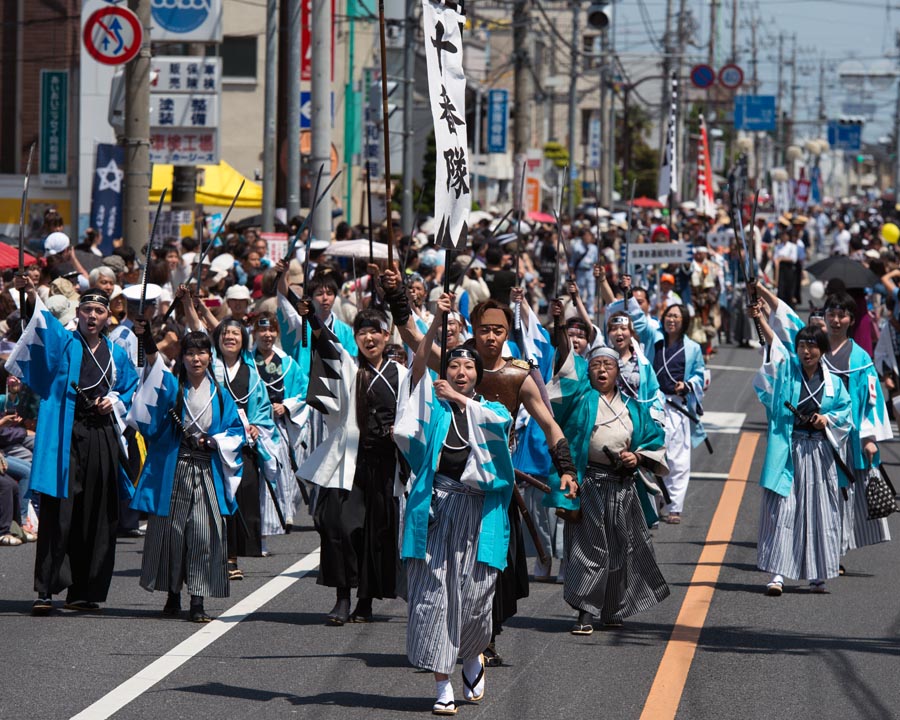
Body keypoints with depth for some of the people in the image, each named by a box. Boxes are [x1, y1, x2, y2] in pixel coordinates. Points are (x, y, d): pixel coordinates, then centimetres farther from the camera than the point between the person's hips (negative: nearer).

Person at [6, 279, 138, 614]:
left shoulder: (116, 355, 16)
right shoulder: (63, 343, 5)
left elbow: (133, 389, 23)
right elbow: (45, 325, -15)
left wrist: (115, 402, 1)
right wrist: (32, 297, -35)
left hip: (102, 439, 4)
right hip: (64, 436, -4)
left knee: (96, 518, 3)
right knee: (58, 514, -11)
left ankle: (84, 591, 11)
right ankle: (46, 590, -11)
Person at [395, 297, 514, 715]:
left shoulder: (491, 409, 12)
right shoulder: (435, 405, 10)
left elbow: (499, 420, -12)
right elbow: (418, 364, -5)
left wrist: (461, 400, -23)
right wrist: (437, 322, -15)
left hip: (476, 511, 1)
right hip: (435, 505, -1)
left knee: (474, 592, 0)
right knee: (433, 592, -7)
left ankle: (472, 658, 30)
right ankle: (443, 685, -6)